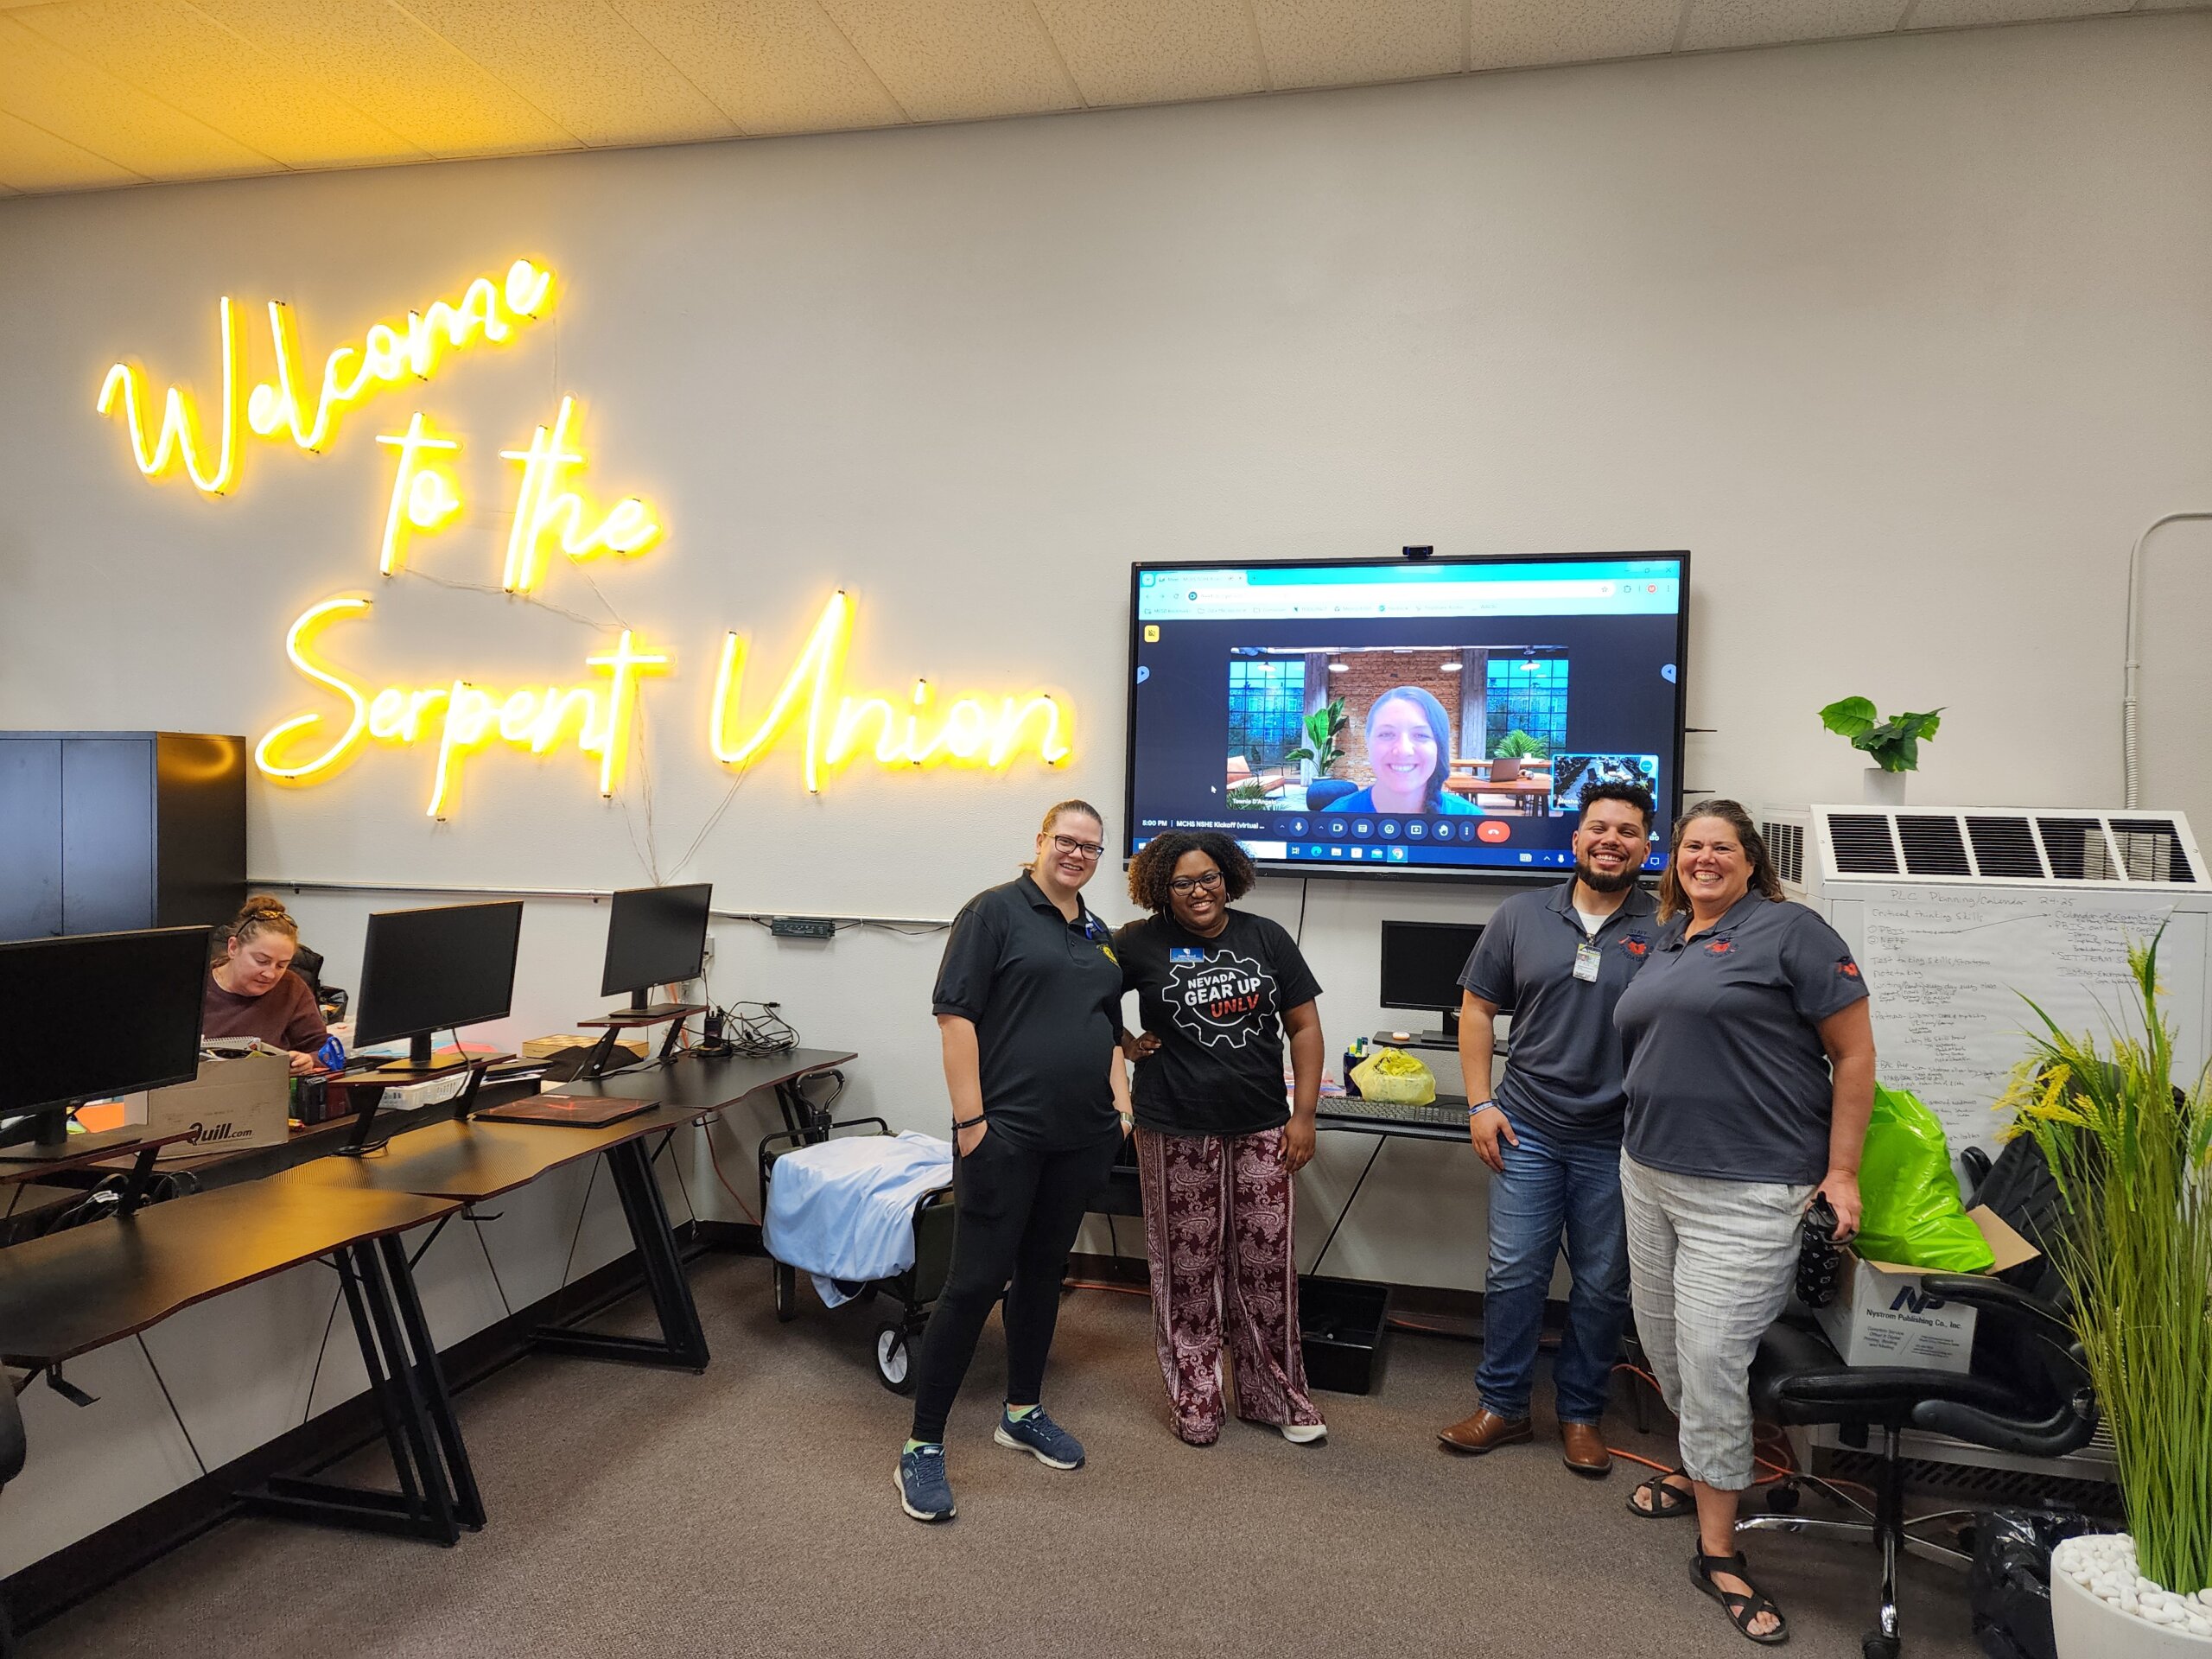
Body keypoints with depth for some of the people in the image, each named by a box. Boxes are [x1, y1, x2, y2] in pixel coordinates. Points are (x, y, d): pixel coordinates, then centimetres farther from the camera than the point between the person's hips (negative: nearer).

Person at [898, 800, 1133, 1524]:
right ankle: (923, 1445, 7)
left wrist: (1122, 1106, 9)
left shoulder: (1100, 936, 15)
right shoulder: (996, 911, -6)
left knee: (1043, 1270, 17)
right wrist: (970, 1121, -16)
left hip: (1081, 1139, 7)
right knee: (976, 1282, -5)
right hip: (1006, 1135, -7)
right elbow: (956, 1016, -12)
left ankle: (1022, 1412, 32)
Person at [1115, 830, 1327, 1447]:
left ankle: (1277, 1395, 23)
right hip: (1177, 1134, -2)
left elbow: (1304, 1027, 5)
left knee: (1267, 1264, 7)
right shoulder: (1142, 944, -3)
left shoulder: (1265, 938, 3)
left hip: (1261, 1130, 2)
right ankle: (1194, 1399, 22)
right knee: (1188, 1269, 7)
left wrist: (1303, 1114, 0)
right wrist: (1126, 1044, -2)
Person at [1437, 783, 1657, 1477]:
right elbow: (1477, 1008, 6)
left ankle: (1581, 1413, 28)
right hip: (1528, 1130, 1)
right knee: (1514, 1273, 6)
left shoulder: (1667, 930, -4)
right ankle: (1502, 1406, 21)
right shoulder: (1522, 915, 2)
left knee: (1603, 1285, 11)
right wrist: (1481, 1103, -1)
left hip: (1619, 1142, -1)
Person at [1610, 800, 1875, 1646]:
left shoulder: (1789, 931, -8)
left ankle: (1717, 1552, 7)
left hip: (1746, 1194, -7)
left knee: (1712, 1359, -7)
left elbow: (1855, 1052, -7)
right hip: (1650, 1174, 7)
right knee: (1665, 1342, 16)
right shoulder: (1662, 941, 12)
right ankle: (1703, 1467, 40)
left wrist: (1841, 1173, -9)